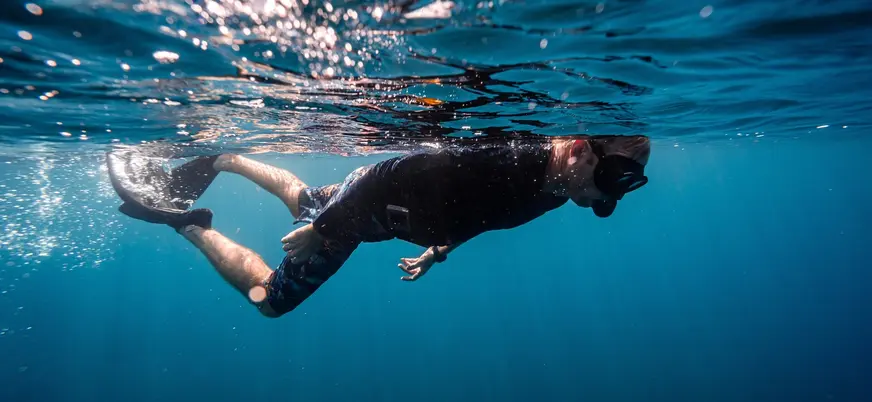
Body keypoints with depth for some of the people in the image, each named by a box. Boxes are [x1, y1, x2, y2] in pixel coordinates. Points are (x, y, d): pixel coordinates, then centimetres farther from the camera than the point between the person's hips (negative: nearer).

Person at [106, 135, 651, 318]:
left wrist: (437, 251, 18)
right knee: (268, 297, 5)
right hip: (367, 199, -8)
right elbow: (401, 171, -33)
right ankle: (183, 220, 16)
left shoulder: (551, 189, -8)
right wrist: (320, 232, -24)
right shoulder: (501, 161, -38)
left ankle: (223, 159, 48)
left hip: (387, 212, 8)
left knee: (305, 201, 33)